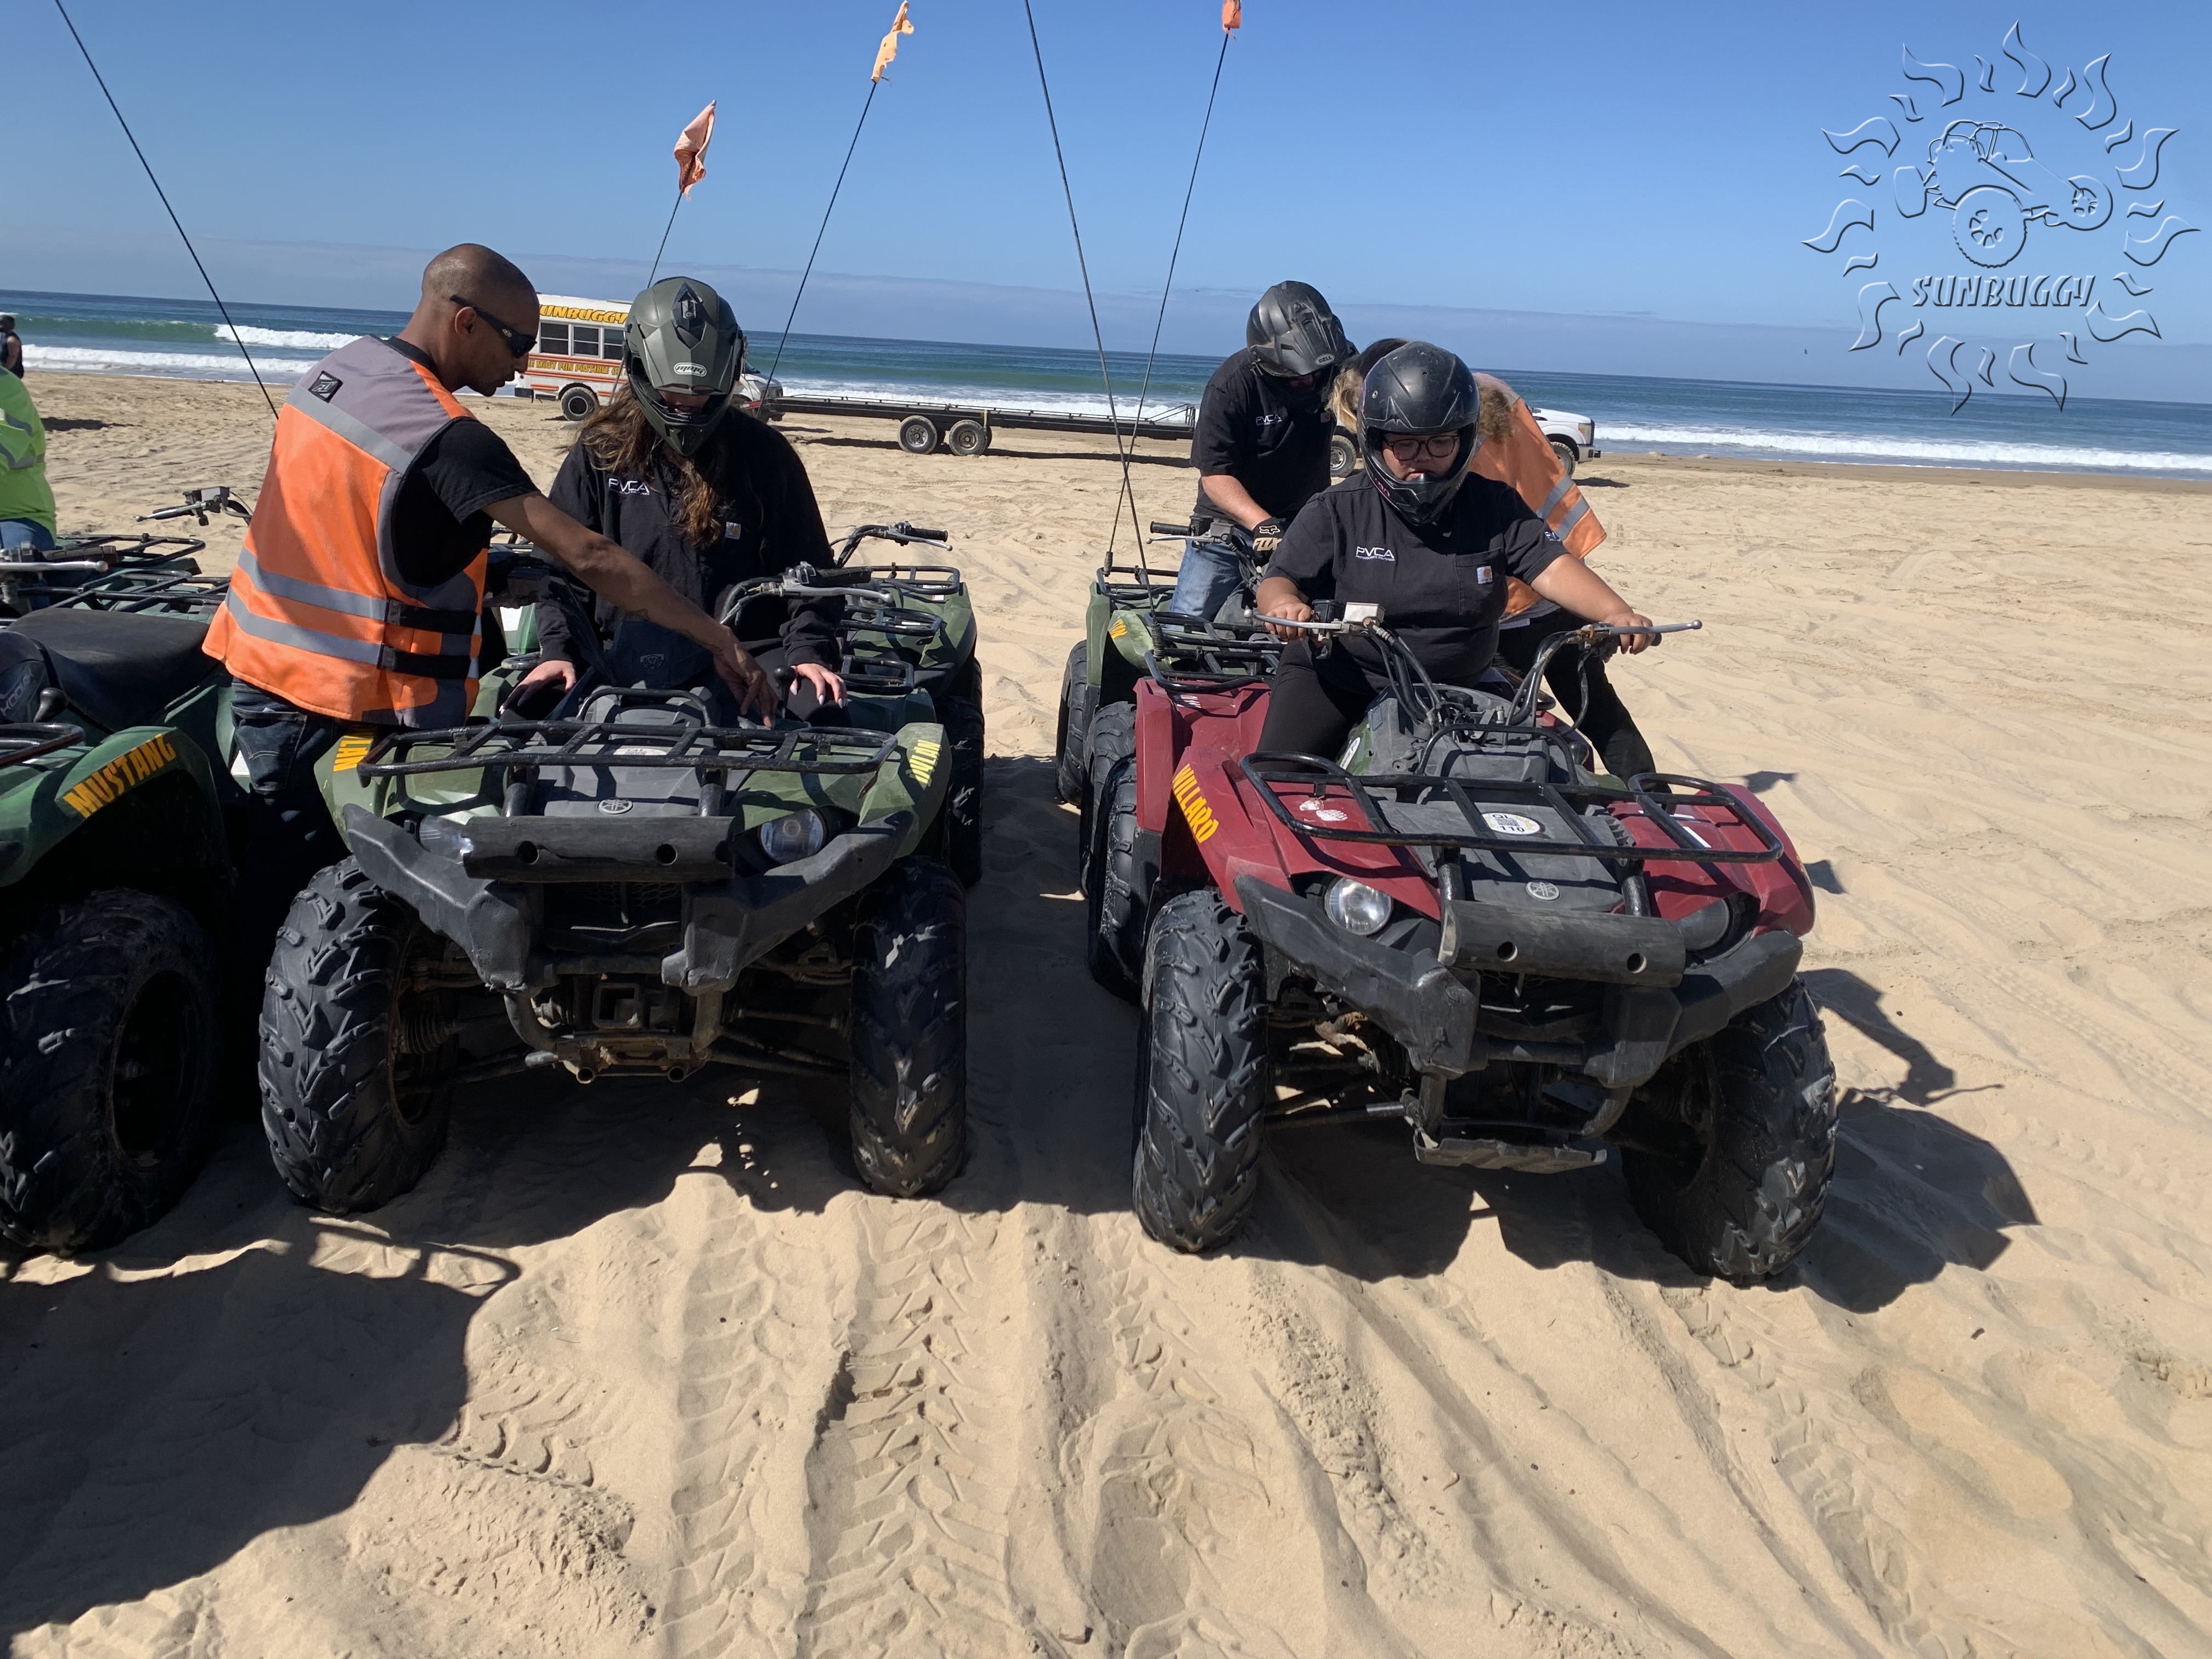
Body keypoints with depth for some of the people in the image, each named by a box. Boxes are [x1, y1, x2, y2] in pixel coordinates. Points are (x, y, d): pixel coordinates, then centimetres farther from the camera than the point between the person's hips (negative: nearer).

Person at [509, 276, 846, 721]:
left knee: (820, 711, -31)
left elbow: (804, 564, 2)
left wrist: (809, 651, -13)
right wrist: (557, 649, -5)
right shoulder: (601, 454, 7)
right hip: (626, 659, 2)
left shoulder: (763, 453, 3)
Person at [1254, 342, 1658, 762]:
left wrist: (1615, 612, -28)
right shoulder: (1336, 511, -7)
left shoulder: (1496, 508, 0)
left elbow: (1551, 567, -9)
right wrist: (1283, 603, -37)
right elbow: (1280, 579, -11)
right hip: (1336, 681, -2)